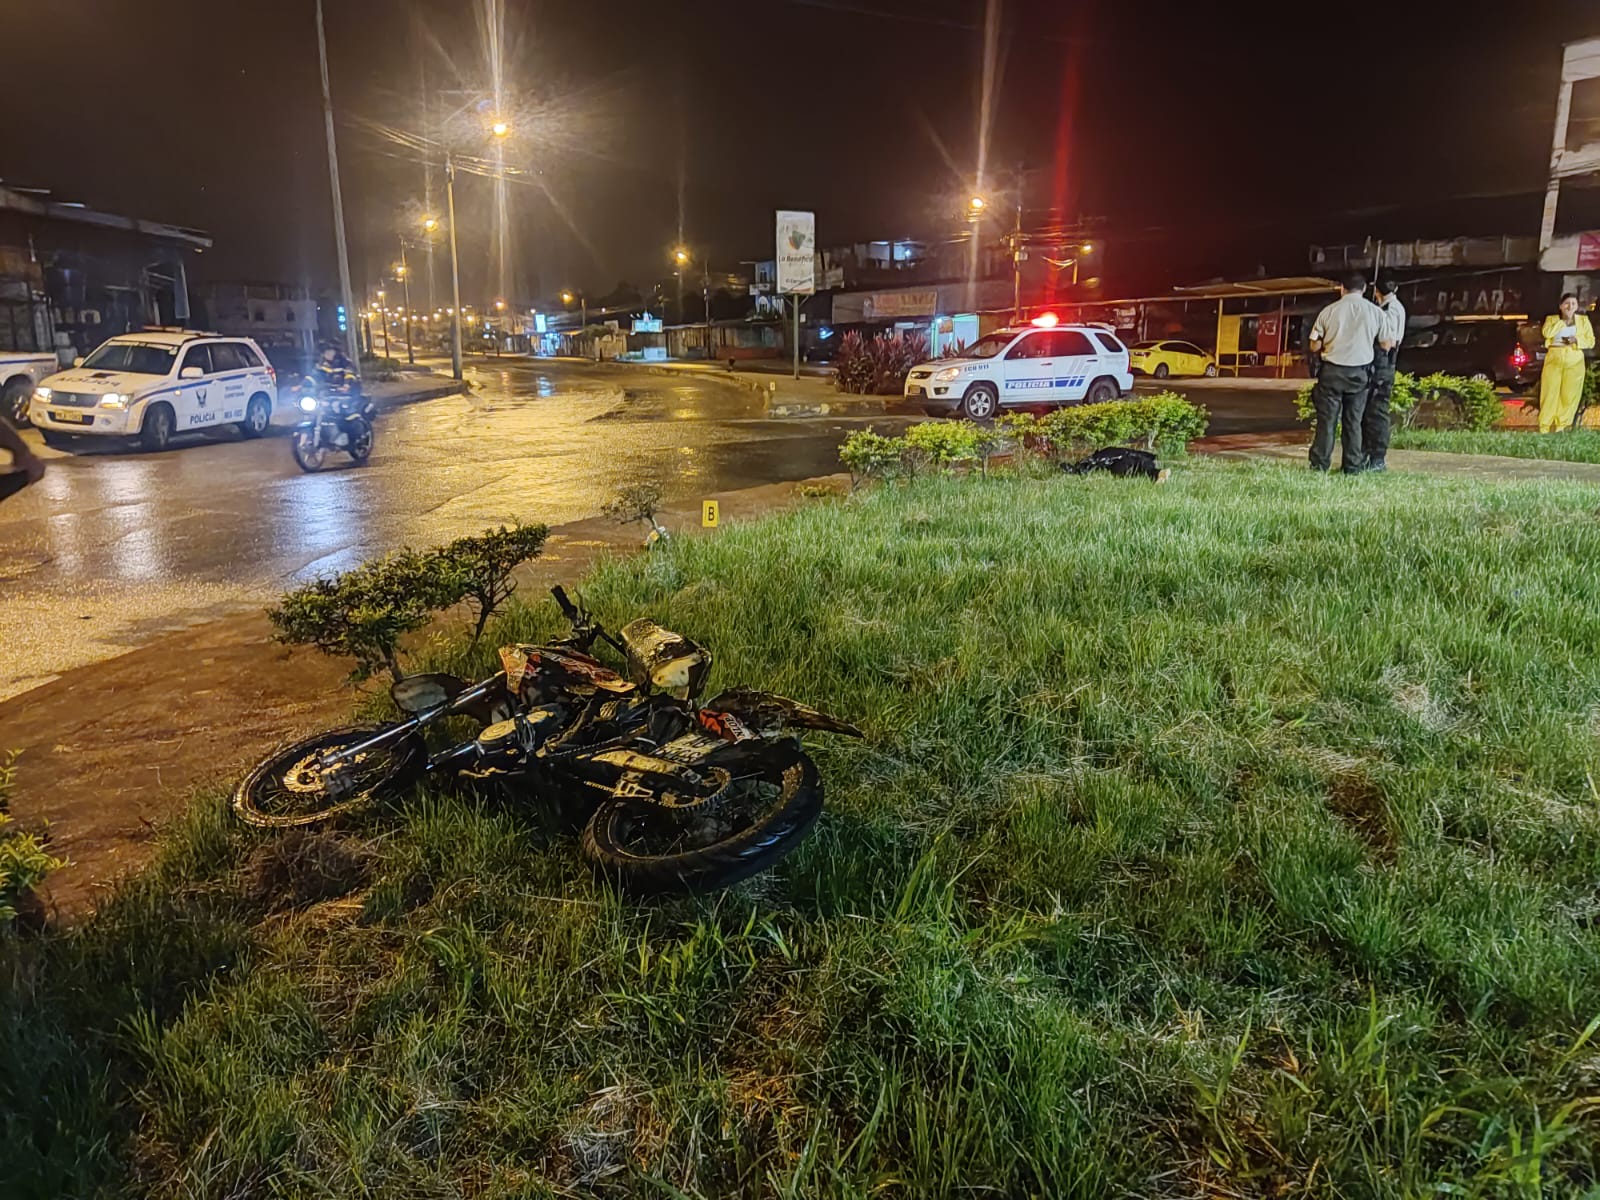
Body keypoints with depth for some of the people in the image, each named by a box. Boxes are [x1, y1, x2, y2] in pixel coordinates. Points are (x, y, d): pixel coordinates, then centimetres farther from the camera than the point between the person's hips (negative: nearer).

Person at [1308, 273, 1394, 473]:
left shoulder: (1329, 311, -3)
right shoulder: (1375, 312, 0)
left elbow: (1315, 346, 0)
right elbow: (1386, 345, 6)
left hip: (1332, 370, -1)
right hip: (1359, 372, 1)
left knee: (1327, 419, 4)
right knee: (1353, 421, 9)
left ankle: (1319, 464, 2)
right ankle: (1352, 466, 11)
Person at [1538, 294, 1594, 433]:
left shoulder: (1583, 320, 10)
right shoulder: (1552, 319, 8)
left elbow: (1591, 342, 6)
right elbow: (1547, 333, -14)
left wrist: (1576, 340, -12)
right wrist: (1564, 320, -11)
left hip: (1574, 361, 1)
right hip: (1554, 359, -1)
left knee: (1569, 395, 1)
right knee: (1550, 393, -2)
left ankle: (1561, 427, 9)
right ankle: (1544, 428, 3)